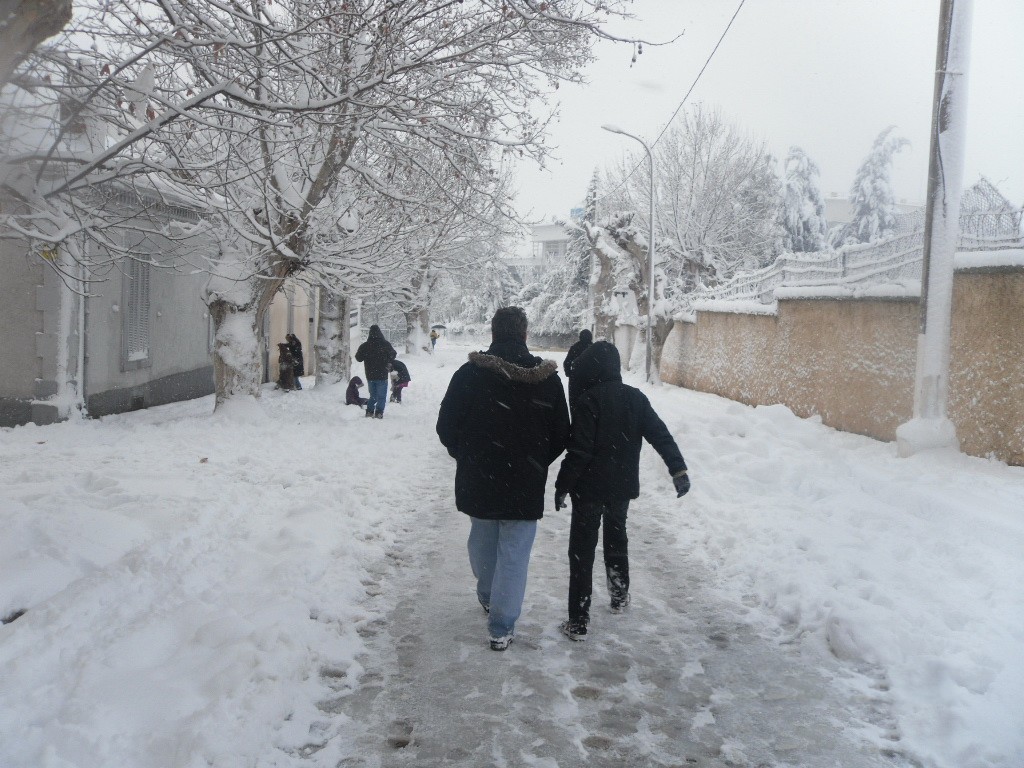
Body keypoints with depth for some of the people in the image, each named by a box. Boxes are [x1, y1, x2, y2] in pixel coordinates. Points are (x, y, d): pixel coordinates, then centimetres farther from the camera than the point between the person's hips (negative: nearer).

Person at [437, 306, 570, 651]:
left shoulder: (469, 374, -10)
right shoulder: (547, 378, -7)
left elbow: (446, 427, -4)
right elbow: (561, 435, -1)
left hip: (477, 480, 1)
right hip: (525, 484, -1)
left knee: (483, 543, 23)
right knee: (514, 553, 6)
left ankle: (488, 597, 44)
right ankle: (501, 627, 8)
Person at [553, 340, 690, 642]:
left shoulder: (588, 400, -18)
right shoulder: (635, 397, 1)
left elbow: (579, 450, -21)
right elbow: (660, 434, -2)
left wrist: (562, 485, -12)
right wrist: (679, 470, 0)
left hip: (590, 487, -6)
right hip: (623, 486, 6)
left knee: (582, 550, 1)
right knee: (616, 537, 27)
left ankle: (578, 621, 0)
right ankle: (620, 596, 41)